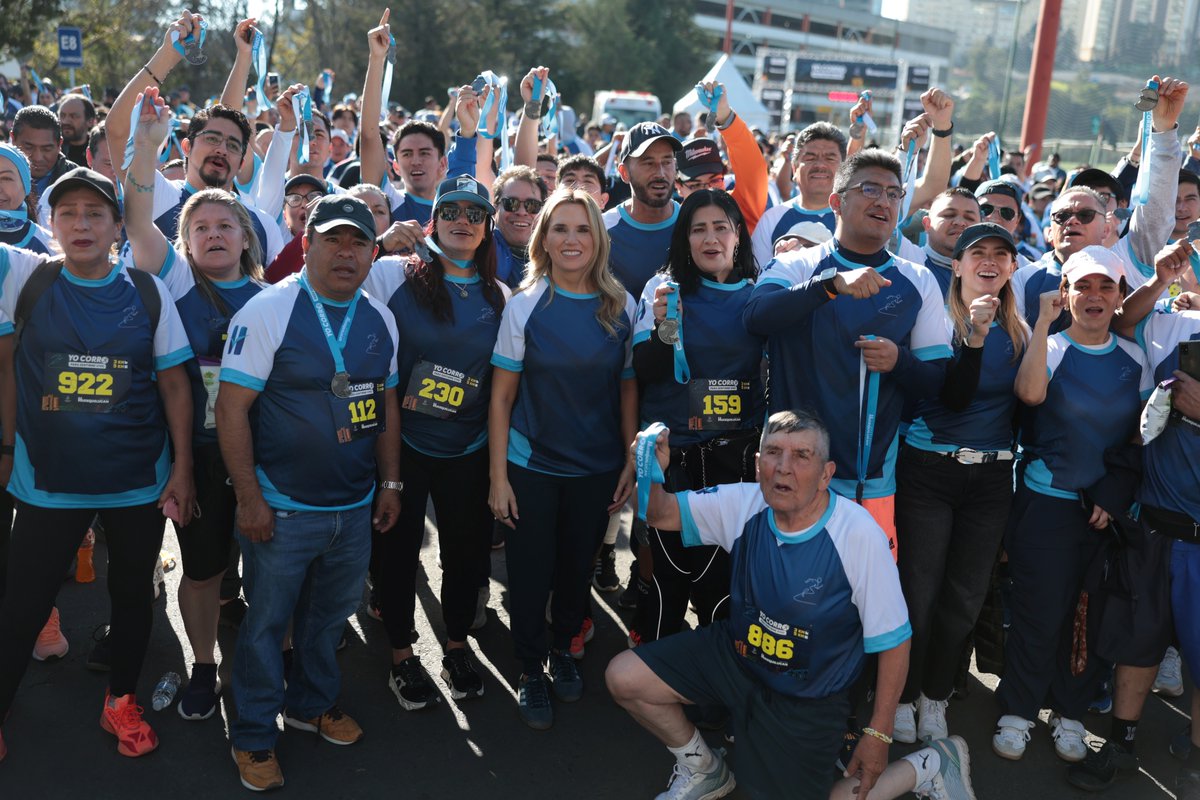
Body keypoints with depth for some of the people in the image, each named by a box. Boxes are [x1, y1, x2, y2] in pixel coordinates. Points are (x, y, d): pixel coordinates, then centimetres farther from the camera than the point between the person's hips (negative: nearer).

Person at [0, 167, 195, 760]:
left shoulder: (148, 293, -4)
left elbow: (174, 384, -1)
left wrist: (182, 469, -3)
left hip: (139, 483, 1)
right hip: (48, 482, -1)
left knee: (132, 594, 16)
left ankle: (121, 701, 37)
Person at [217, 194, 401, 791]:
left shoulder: (380, 319, 5)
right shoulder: (269, 310, -12)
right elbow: (232, 408, -14)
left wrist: (390, 482, 12)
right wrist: (248, 497, -15)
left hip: (355, 507, 5)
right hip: (283, 510, -5)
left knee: (330, 612, 20)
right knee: (267, 621, 8)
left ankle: (312, 702, 43)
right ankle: (254, 735, 28)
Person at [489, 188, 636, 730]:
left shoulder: (621, 307, -3)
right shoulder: (525, 305, -8)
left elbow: (628, 388, 3)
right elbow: (502, 397, -7)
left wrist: (631, 462, -1)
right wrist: (498, 477, -9)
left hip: (598, 468, 2)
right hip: (532, 466, -2)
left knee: (578, 566, 17)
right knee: (530, 572, 7)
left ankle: (563, 649, 42)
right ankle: (531, 669, 28)